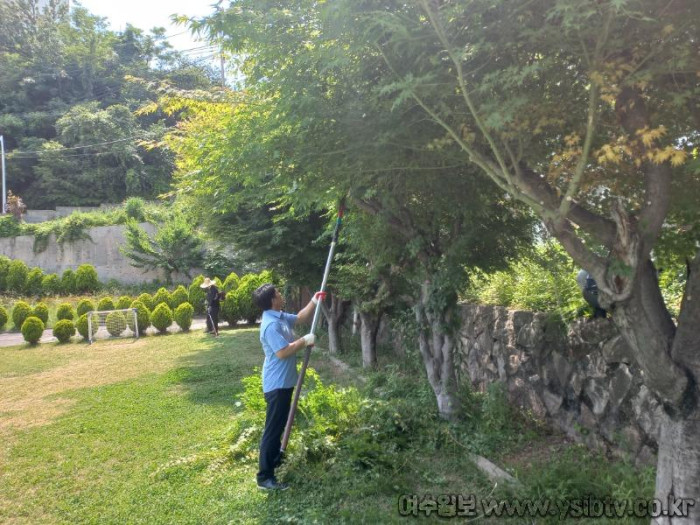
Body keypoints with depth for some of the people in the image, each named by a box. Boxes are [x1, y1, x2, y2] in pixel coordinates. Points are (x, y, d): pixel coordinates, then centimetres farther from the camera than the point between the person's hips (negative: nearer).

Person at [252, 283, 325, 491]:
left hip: (283, 381, 10)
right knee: (273, 429, -4)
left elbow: (300, 318, 22)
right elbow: (282, 352, -30)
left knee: (279, 425, 24)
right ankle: (265, 477, 3)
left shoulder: (280, 317, 7)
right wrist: (304, 341, -19)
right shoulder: (271, 325, -25)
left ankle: (275, 459, 42)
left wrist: (313, 302, 8)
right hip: (277, 384, -10)